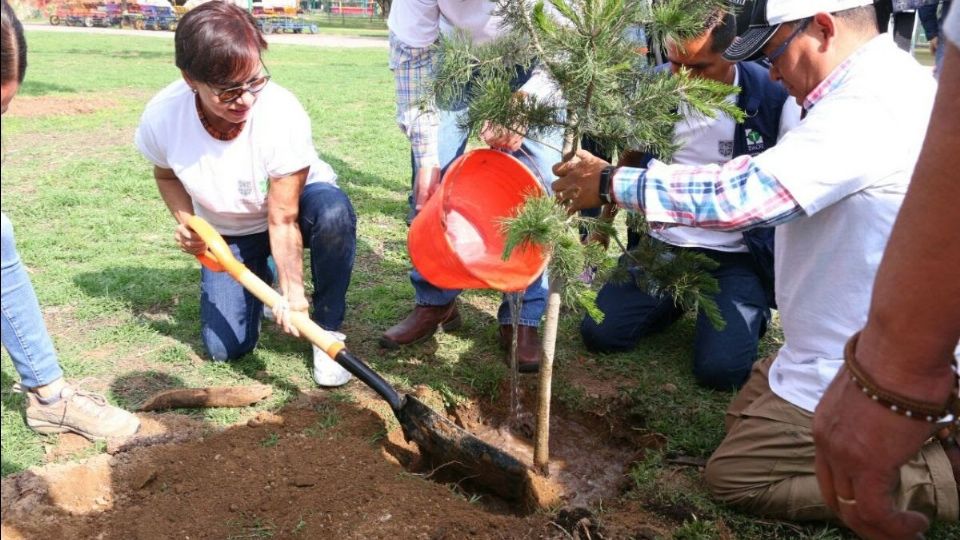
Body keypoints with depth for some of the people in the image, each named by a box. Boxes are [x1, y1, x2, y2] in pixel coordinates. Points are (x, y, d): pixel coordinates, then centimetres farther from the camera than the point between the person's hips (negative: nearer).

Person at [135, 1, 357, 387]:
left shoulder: (283, 114, -35)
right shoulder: (161, 117, -25)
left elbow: (283, 219, -30)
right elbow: (166, 174, 0)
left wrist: (292, 290, -41)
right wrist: (185, 222, -17)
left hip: (295, 203, -2)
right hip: (227, 232, 3)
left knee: (333, 211, -40)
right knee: (225, 348, -8)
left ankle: (327, 328, -17)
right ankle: (260, 278, 24)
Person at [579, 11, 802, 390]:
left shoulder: (774, 95, -11)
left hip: (737, 257, -3)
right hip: (661, 246, 3)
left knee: (721, 369, -20)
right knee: (598, 333, -12)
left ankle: (751, 306, 14)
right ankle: (682, 299, 17)